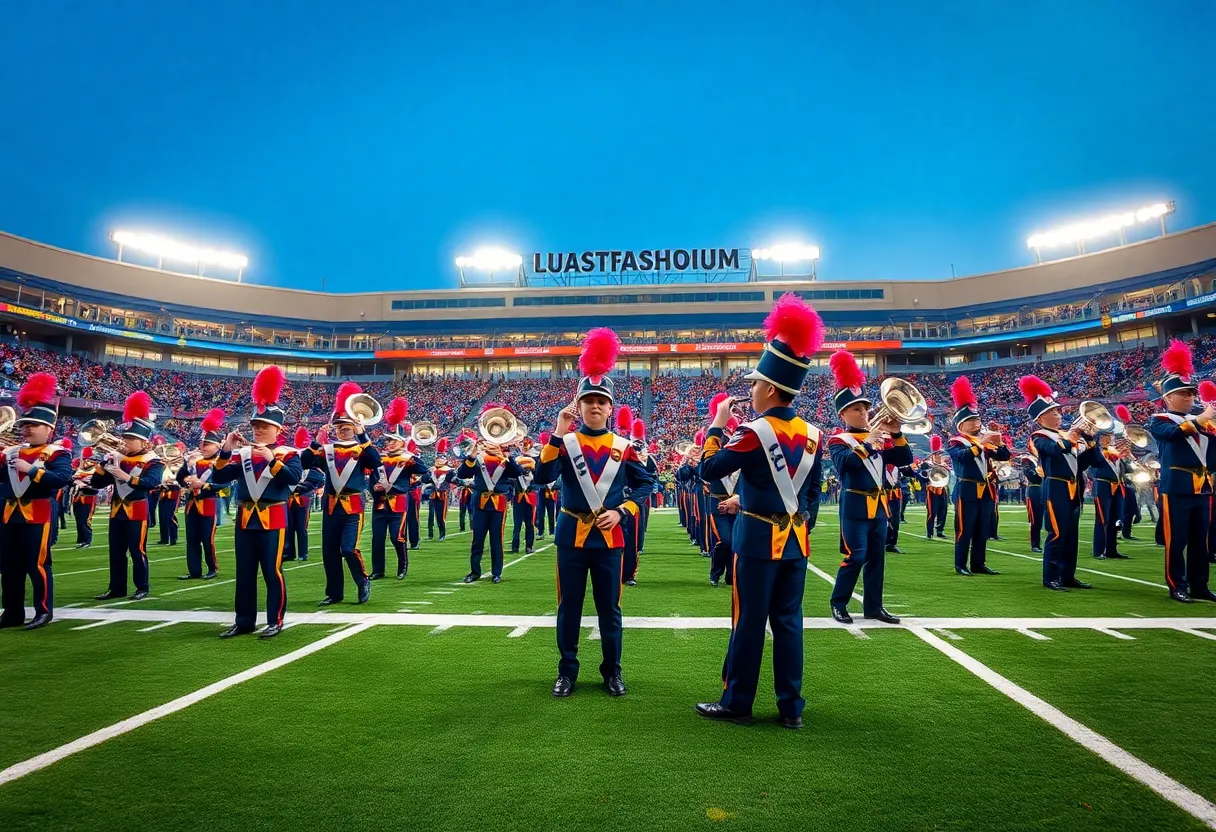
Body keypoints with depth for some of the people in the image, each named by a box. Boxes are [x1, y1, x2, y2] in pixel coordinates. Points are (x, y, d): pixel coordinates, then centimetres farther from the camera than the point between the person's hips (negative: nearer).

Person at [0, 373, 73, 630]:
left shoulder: (57, 453, -6)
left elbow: (63, 478, -21)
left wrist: (31, 469, -23)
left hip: (38, 514, -7)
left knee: (38, 564, -3)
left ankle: (44, 611, 7)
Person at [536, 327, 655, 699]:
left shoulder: (624, 447, 2)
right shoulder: (564, 442, 0)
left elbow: (645, 485, 6)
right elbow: (543, 476, -16)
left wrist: (621, 512, -8)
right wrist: (558, 433, -20)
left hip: (609, 537, 1)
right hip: (571, 534, 0)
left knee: (609, 608, 8)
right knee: (569, 607, 7)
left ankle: (612, 671, 22)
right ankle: (567, 671, 20)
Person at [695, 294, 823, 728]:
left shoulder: (754, 432, -17)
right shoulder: (813, 434, 4)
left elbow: (708, 470, -10)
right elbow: (813, 491, 12)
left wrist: (717, 424, -1)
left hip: (758, 538, -6)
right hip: (795, 539, 6)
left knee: (748, 622, 2)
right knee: (788, 621, 11)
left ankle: (737, 704, 12)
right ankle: (791, 707, 16)